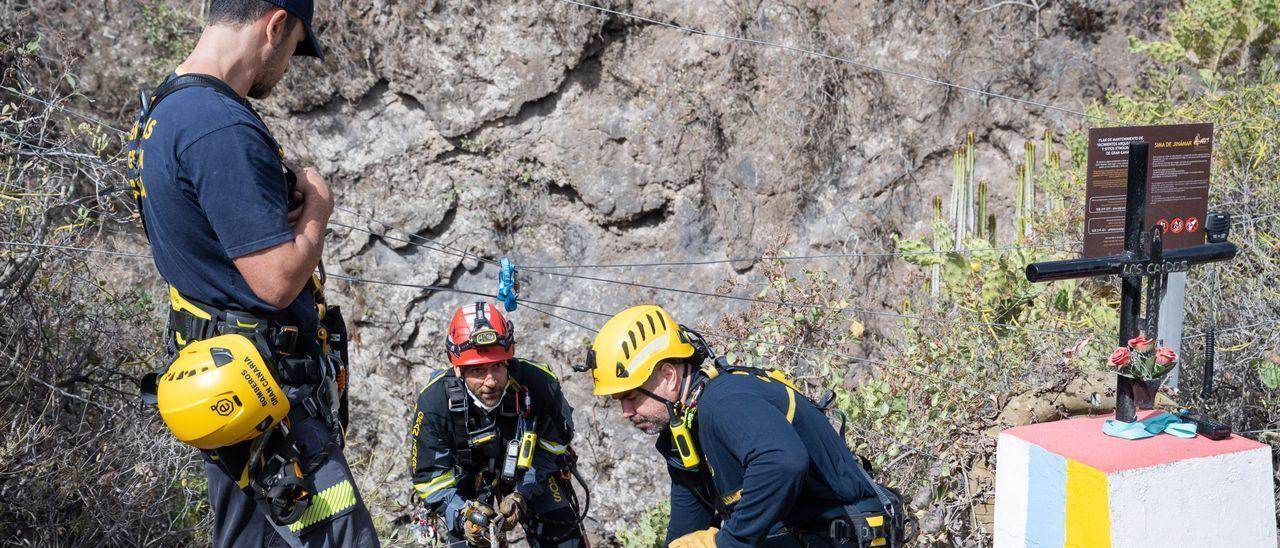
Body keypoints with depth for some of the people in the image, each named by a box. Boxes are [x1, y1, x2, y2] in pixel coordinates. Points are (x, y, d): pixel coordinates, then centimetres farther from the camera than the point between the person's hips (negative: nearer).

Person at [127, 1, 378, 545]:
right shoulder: (223, 129, -21)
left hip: (221, 387, 10)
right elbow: (277, 281, -23)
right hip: (268, 393, -10)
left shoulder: (160, 112, 12)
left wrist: (287, 195, 7)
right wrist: (317, 210, -7)